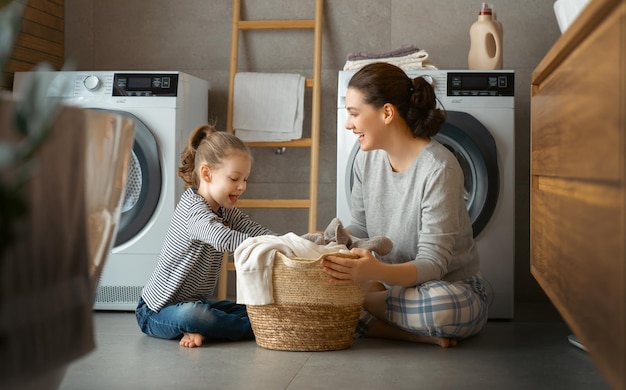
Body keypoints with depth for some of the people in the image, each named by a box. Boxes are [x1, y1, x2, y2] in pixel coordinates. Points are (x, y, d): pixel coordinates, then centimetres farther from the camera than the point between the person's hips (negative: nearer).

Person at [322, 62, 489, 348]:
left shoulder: (439, 169, -23)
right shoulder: (367, 161, 0)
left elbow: (433, 263, -27)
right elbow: (360, 228, 12)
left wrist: (377, 272, -45)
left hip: (453, 286, -6)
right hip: (393, 286, 6)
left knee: (441, 305, -42)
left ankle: (364, 302, -13)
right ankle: (422, 335, -17)